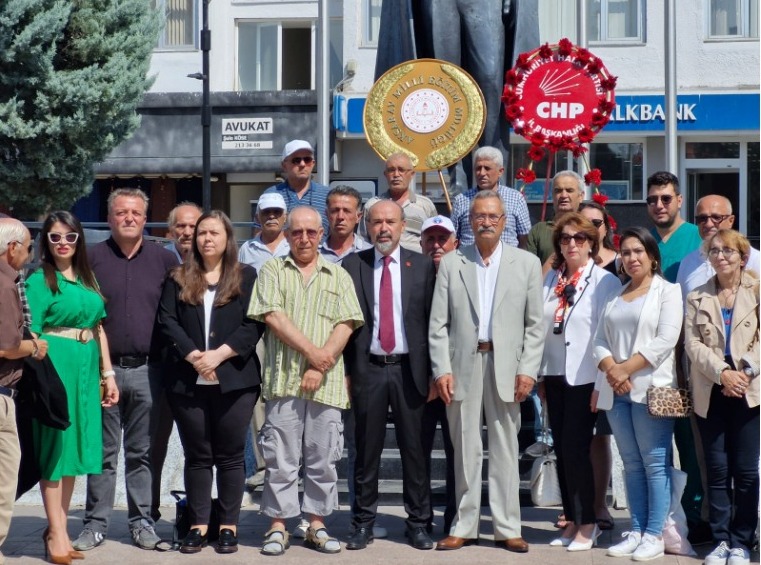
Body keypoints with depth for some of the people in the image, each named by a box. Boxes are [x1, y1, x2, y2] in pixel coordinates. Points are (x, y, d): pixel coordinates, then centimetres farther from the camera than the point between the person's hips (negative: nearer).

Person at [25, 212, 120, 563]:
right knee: (55, 446, -2)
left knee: (74, 445, 9)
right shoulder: (40, 280, -3)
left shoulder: (87, 279, 14)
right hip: (56, 365, -6)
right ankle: (56, 534, 3)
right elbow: (32, 334, -8)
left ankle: (59, 527, 17)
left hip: (86, 368, 6)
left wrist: (108, 373, 12)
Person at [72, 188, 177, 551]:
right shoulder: (91, 258, 3)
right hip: (104, 368, -1)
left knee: (143, 452, 7)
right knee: (103, 451, 4)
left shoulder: (164, 260, 6)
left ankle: (142, 522, 15)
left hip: (148, 370, 1)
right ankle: (95, 524, 10)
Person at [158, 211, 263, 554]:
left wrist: (218, 355, -14)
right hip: (187, 381, 2)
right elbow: (167, 322, 1)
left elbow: (253, 325, -3)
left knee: (230, 455, 2)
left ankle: (229, 526, 8)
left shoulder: (246, 277, 7)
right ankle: (198, 525, 10)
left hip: (234, 380, -1)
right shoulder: (178, 279, 11)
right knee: (197, 455, 5)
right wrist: (194, 357, -13)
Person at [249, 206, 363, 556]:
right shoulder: (272, 271, 8)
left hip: (326, 382, 2)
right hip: (284, 379, -1)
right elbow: (273, 317, -5)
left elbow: (346, 325, 2)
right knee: (281, 457, 1)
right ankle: (278, 527, 7)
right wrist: (312, 352, -11)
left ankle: (317, 525, 14)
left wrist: (321, 365, -10)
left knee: (323, 458, 5)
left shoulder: (338, 276, 12)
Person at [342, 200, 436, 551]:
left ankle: (418, 522, 13)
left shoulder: (422, 265, 4)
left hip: (409, 368, 0)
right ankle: (363, 522, 14)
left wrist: (433, 372, -1)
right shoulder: (352, 265, 4)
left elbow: (432, 320, 3)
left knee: (414, 448, 4)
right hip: (367, 368, 0)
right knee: (367, 449, 6)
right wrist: (343, 371, -2)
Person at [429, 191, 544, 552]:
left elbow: (535, 324, 3)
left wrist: (528, 370, -5)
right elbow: (438, 323, 3)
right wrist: (441, 369, -5)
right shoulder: (451, 263, 7)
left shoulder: (527, 263, 6)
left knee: (505, 450, 4)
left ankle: (507, 528, 10)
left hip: (506, 366, 0)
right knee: (465, 450, 5)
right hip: (462, 365, 1)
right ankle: (464, 526, 13)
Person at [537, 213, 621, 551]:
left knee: (575, 449, -7)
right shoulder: (551, 279, 10)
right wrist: (540, 376, 9)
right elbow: (541, 327, 11)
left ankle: (587, 525, 5)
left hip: (584, 377, -6)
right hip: (555, 375, 6)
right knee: (561, 450, 8)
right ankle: (572, 522, 17)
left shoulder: (605, 282, -7)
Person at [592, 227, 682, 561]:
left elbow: (666, 339, -10)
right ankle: (637, 531, 12)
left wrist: (627, 368, -14)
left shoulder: (667, 291, 2)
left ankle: (654, 535, -2)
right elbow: (600, 340, 11)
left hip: (650, 389, -5)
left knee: (655, 463, -5)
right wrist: (611, 369, -8)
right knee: (631, 464, 8)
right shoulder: (613, 295, 18)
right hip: (615, 391, 5)